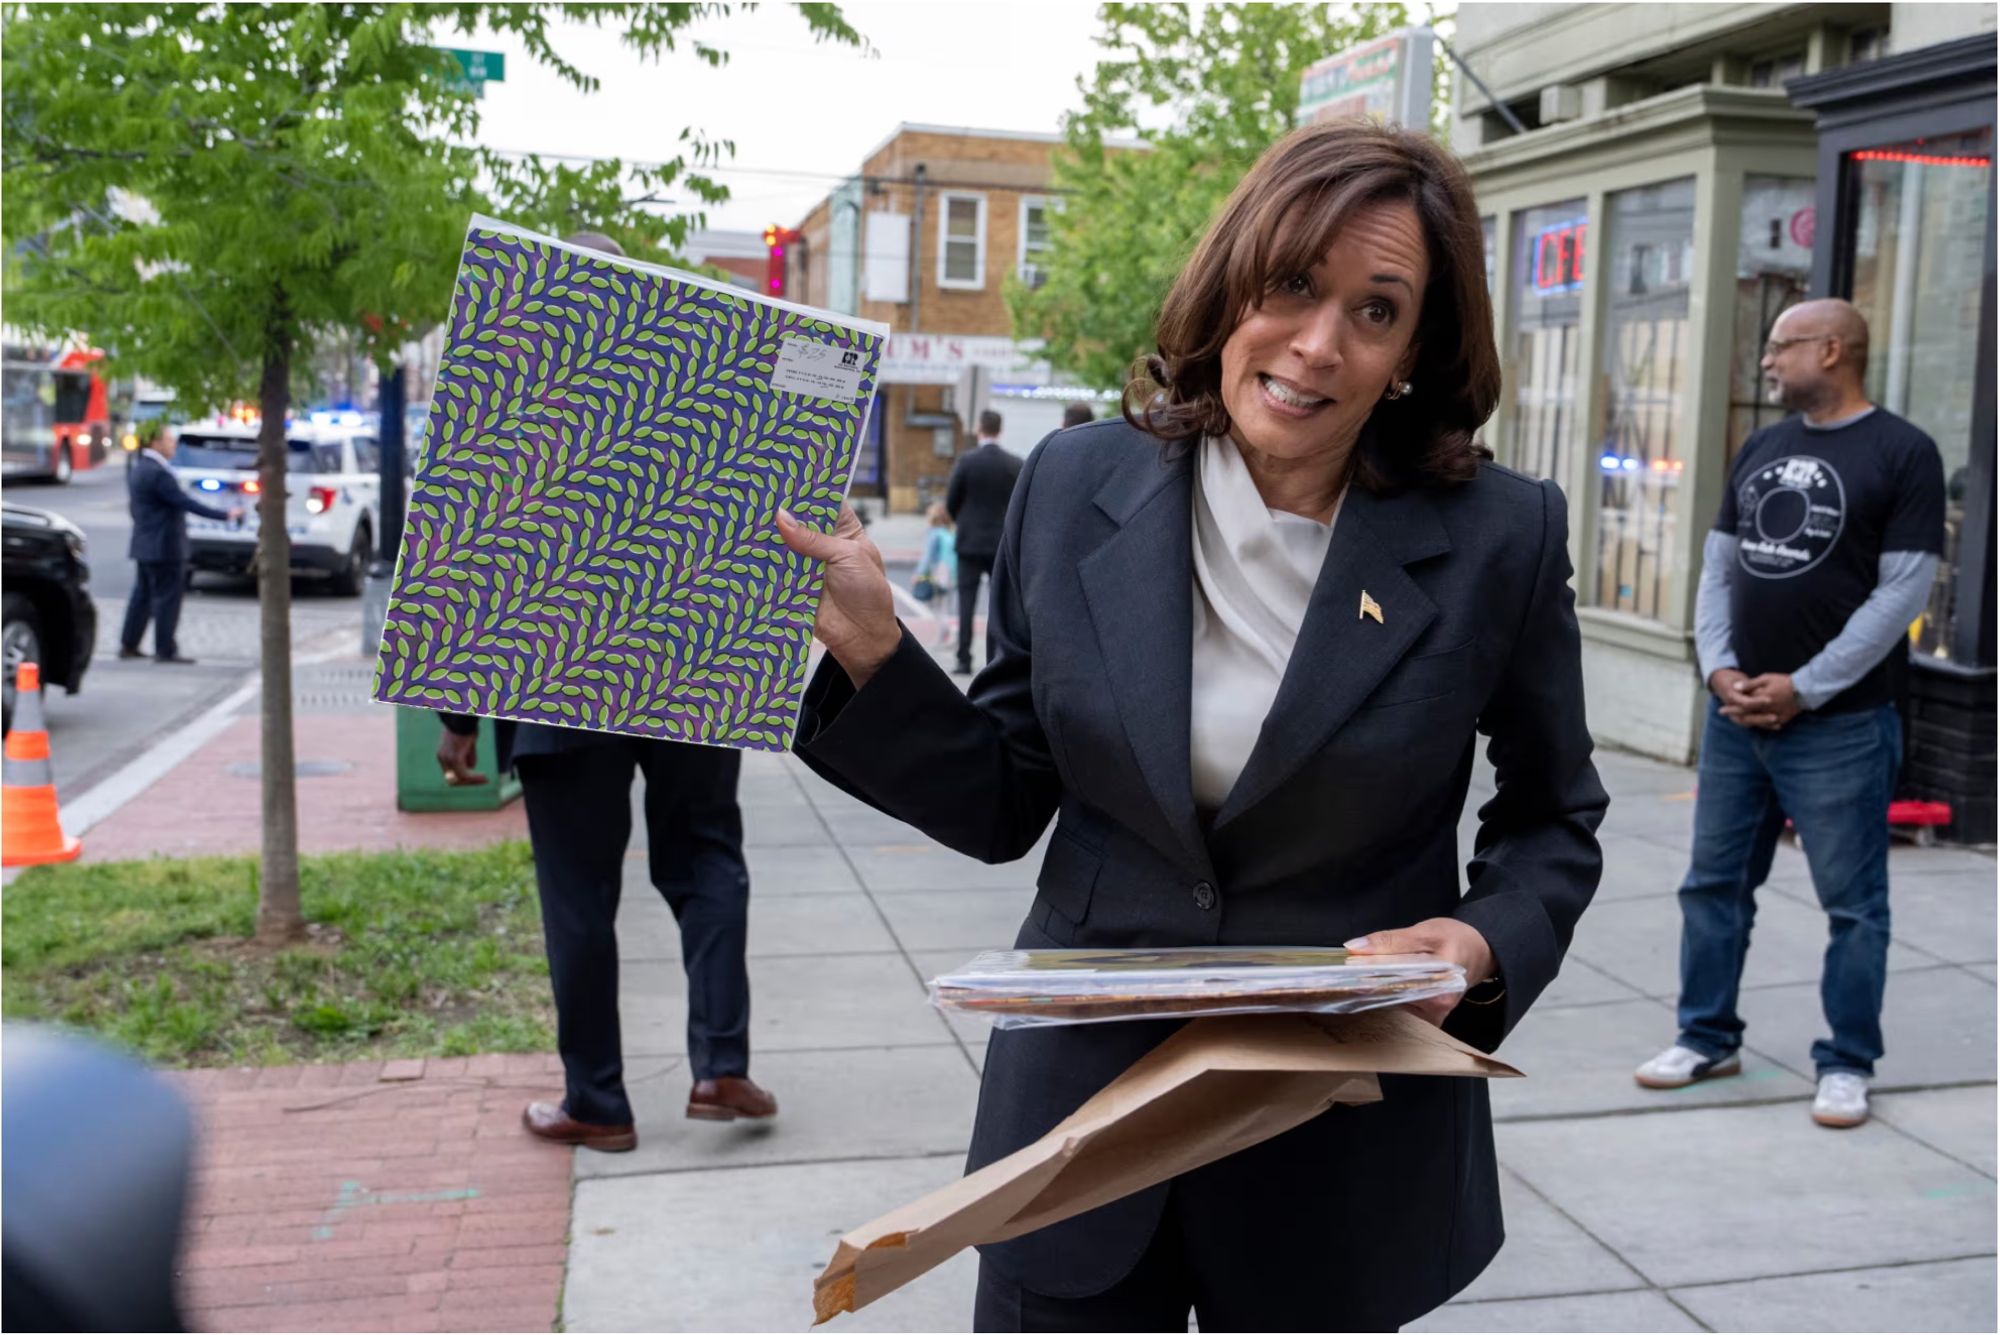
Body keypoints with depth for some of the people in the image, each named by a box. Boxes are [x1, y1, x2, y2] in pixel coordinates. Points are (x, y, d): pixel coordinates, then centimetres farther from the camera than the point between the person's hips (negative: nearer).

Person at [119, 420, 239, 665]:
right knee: (168, 598, -3)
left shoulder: (137, 468, 12)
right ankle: (165, 650, 1)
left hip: (146, 544, 10)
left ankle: (128, 645, 21)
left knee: (142, 595, 16)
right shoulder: (157, 473, -20)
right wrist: (224, 514, -20)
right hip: (163, 547, -10)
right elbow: (185, 502, -23)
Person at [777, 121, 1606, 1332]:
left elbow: (1554, 821, 3)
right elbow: (1003, 806, 0)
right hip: (1084, 1105, 1)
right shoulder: (1076, 487, -5)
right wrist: (868, 648, -13)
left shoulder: (1501, 539, -10)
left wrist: (1487, 945, -16)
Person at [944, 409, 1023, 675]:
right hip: (1003, 543, 2)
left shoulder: (966, 460, -9)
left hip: (970, 542, -2)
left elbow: (950, 502, -3)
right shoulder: (1016, 464, -3)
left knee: (967, 603, 2)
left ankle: (964, 660, 0)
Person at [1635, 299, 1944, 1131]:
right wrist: (1719, 669, -3)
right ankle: (1708, 1039, 24)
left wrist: (1803, 688, -14)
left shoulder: (1904, 454, -5)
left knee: (1852, 905, 3)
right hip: (1735, 714, 6)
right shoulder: (1760, 449, 13)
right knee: (1713, 884, 11)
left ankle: (1847, 1066, 15)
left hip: (1839, 726, -6)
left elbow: (1902, 592, -11)